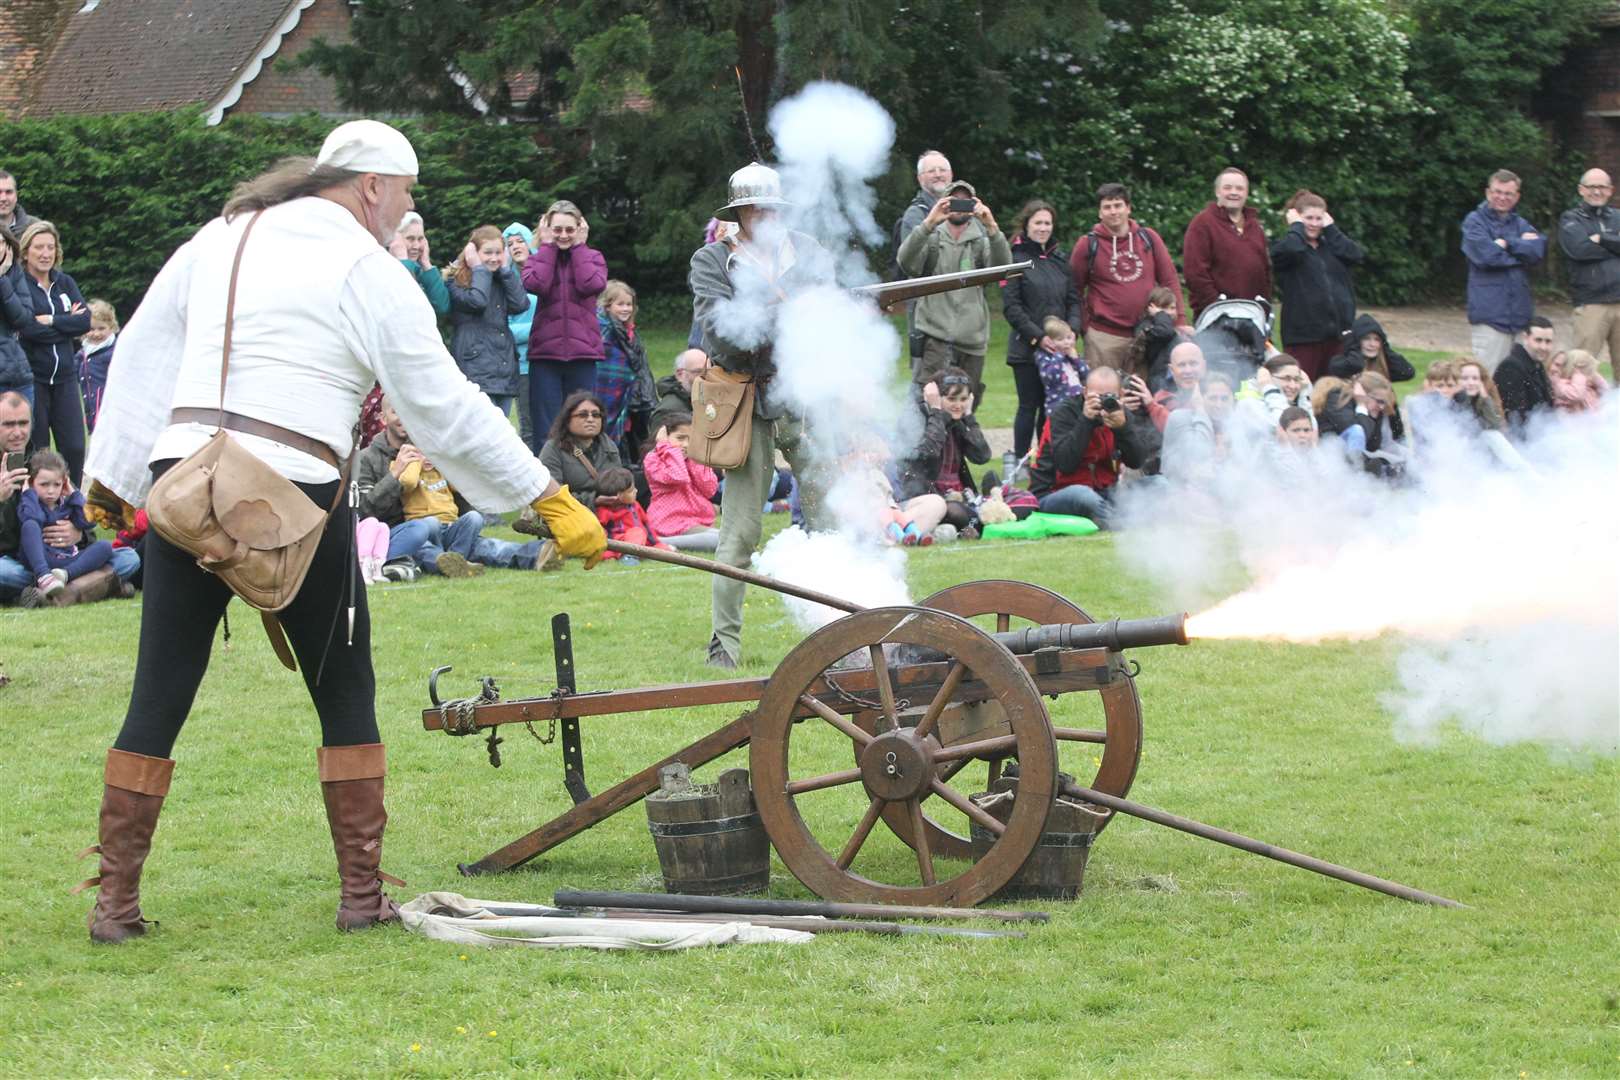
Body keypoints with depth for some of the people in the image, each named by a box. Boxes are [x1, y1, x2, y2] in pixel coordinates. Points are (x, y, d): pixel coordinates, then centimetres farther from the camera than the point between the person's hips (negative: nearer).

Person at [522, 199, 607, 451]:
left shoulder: (592, 257, 10)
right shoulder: (538, 258, 9)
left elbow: (592, 285, -11)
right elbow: (535, 285, -13)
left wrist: (578, 247, -2)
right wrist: (548, 246, -3)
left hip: (582, 352, 0)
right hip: (545, 352, 0)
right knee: (546, 430, -1)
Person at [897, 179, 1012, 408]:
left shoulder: (981, 241, 13)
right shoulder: (931, 238, 9)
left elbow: (1002, 264, -7)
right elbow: (906, 262, -10)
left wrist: (991, 228, -23)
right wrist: (928, 224, -24)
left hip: (972, 339, 3)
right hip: (935, 336, -3)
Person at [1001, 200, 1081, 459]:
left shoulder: (1060, 259, 12)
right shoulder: (1016, 259, -4)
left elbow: (1073, 299, 13)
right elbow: (1011, 306, -9)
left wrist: (1072, 330, -6)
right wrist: (1038, 337, -15)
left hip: (1058, 347, 5)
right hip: (1026, 348, -5)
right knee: (1029, 406, -1)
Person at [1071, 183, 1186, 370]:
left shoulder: (1149, 238, 6)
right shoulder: (1088, 245, 0)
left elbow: (1169, 280, 8)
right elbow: (1074, 290, 5)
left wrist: (1179, 321, 1)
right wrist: (1084, 326, -2)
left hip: (1146, 333, 2)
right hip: (1104, 336, -2)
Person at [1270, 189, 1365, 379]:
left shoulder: (1331, 246, 17)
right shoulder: (1286, 245, 1)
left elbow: (1357, 255, -1)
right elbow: (1291, 249, -24)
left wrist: (1330, 228, 3)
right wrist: (1297, 226, -5)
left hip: (1337, 333, 5)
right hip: (1302, 334, -5)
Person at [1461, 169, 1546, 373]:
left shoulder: (1520, 224, 18)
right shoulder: (1474, 221, 3)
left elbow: (1539, 250, -2)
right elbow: (1485, 255, -14)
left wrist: (1506, 244, -9)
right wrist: (1521, 246, -3)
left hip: (1520, 314, 5)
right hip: (1490, 312, -5)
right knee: (1489, 378, -9)